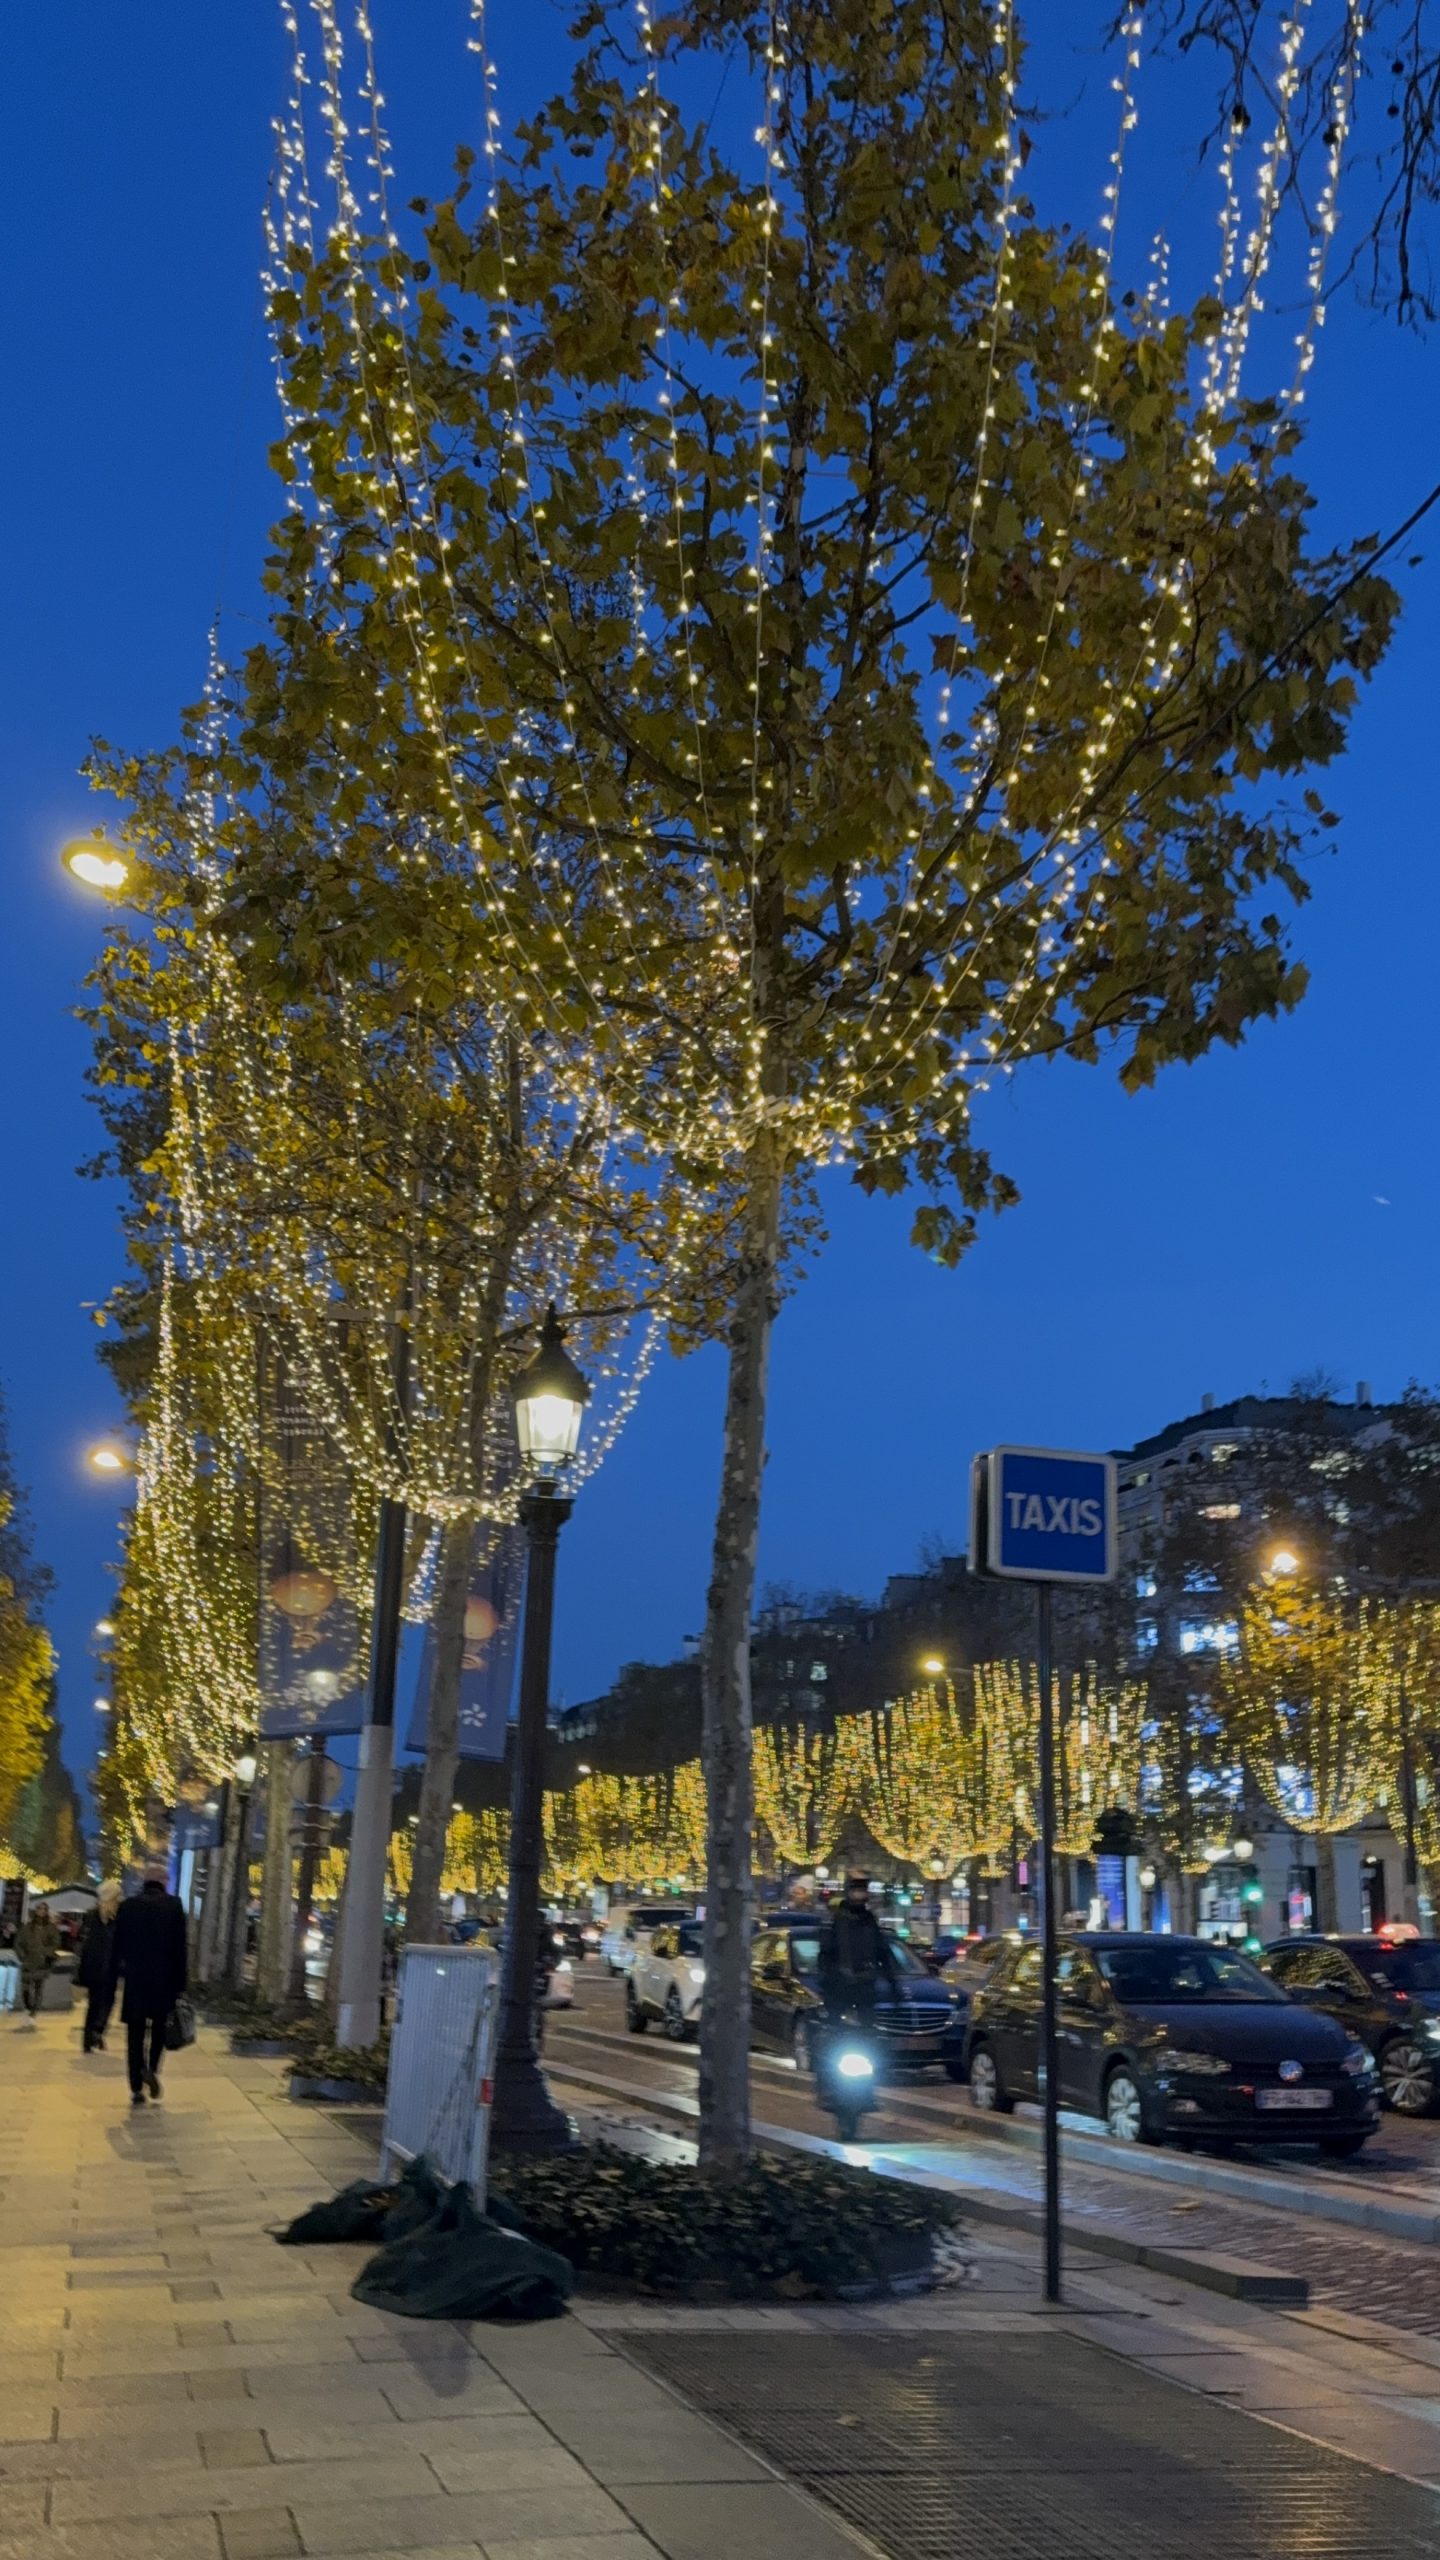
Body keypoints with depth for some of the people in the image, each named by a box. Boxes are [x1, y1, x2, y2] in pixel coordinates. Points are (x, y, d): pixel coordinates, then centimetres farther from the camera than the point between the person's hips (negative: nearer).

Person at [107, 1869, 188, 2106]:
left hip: (134, 1980, 1)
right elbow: (180, 1947, -5)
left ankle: (137, 2089, 6)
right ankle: (152, 2068, -5)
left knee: (135, 2034, 8)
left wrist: (112, 1981, 8)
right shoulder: (174, 1905, -4)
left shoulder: (128, 1906, 1)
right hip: (164, 1979, -1)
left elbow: (116, 1947, 3)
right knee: (159, 2028, 17)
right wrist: (180, 1983, 0)